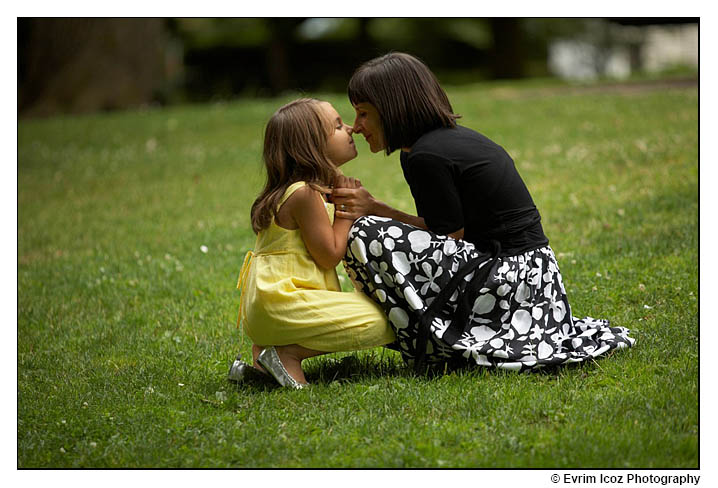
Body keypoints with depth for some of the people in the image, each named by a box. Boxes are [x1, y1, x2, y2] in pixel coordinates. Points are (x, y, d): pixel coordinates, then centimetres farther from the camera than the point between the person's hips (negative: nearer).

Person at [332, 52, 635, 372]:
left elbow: (451, 238, -12)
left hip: (508, 283, -10)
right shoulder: (455, 138, 14)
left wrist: (375, 212, -7)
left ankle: (438, 349, -8)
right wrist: (375, 208, 8)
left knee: (367, 236, -16)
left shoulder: (426, 157, -15)